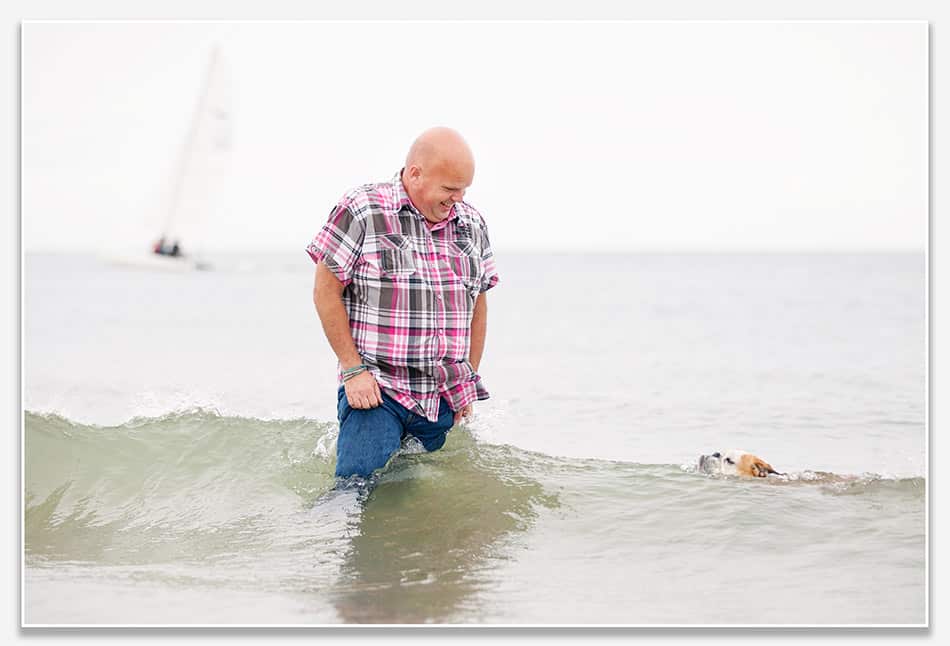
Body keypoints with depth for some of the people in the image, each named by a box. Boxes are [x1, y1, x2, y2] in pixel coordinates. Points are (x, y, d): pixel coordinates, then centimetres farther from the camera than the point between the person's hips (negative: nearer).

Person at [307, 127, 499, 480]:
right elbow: (326, 291, -6)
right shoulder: (361, 210, -7)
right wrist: (353, 370, -11)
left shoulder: (472, 224, 10)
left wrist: (469, 384, 14)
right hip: (374, 391, -5)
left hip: (444, 400, 5)